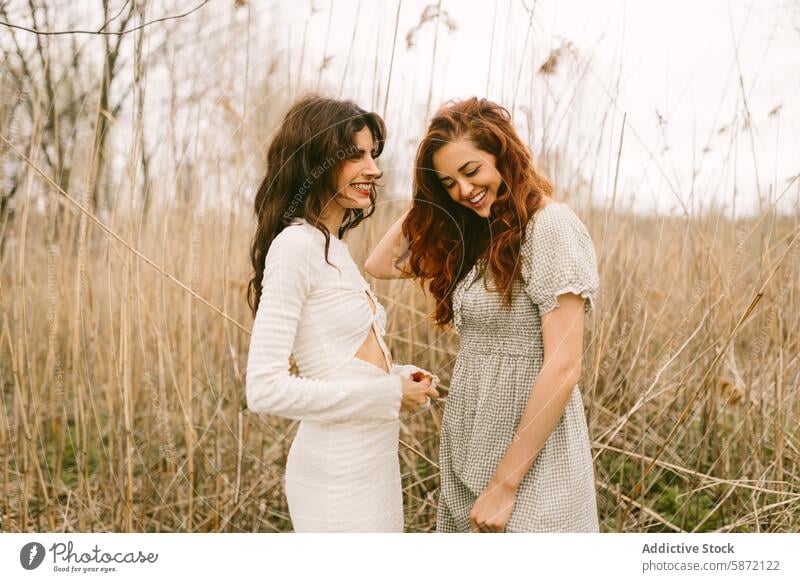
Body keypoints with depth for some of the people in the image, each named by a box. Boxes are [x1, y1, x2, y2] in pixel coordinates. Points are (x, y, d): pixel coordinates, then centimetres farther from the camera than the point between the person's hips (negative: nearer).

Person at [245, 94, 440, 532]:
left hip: (374, 461, 9)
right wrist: (388, 394, -17)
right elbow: (265, 390, -22)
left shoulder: (334, 248, 11)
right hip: (338, 474, -9)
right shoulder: (294, 245, -15)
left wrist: (401, 377, 0)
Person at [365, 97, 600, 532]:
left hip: (529, 452, -8)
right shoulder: (473, 235, 9)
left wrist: (504, 485, -18)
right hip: (468, 447, 8)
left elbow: (563, 367, -19)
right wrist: (426, 201, 5)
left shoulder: (552, 227, -15)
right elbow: (380, 264, 12)